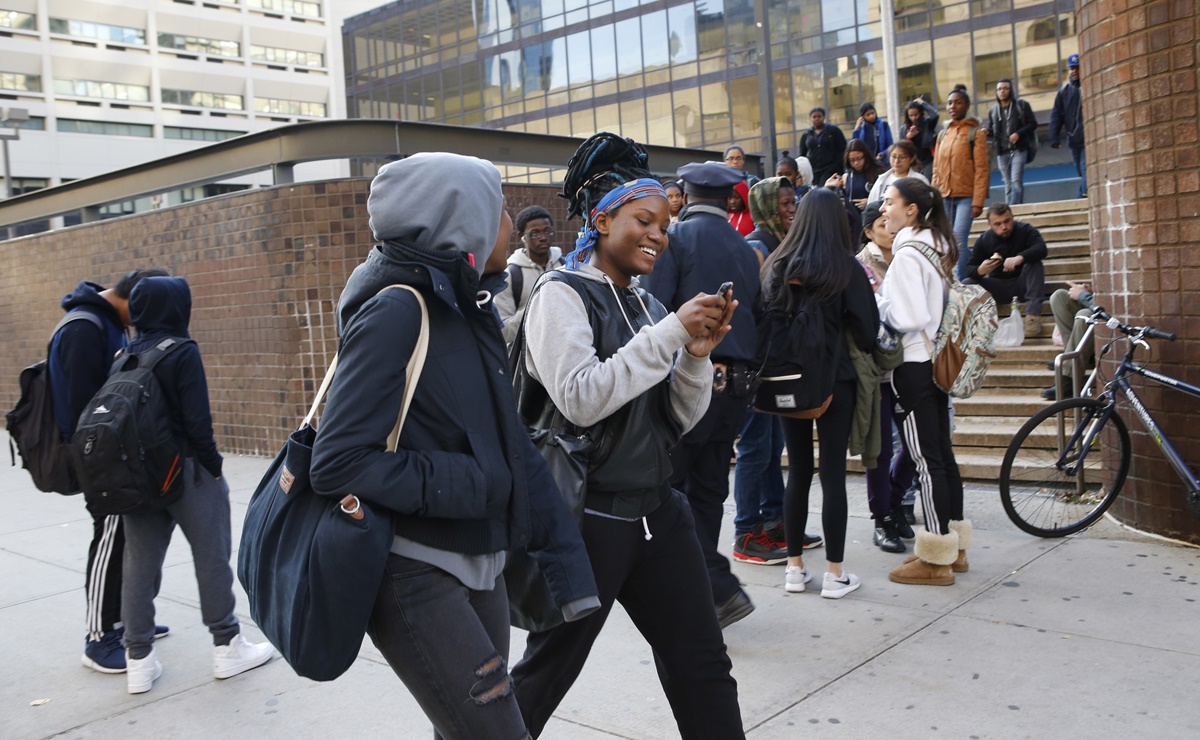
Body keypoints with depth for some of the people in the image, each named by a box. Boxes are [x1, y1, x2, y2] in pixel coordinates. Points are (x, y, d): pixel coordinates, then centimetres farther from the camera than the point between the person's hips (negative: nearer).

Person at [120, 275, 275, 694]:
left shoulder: (126, 355, 5)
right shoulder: (182, 352, -13)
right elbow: (196, 419, -17)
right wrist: (213, 464, -8)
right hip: (184, 467, -6)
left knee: (140, 561, 10)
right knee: (212, 554, 5)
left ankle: (139, 659, 15)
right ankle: (227, 646, 13)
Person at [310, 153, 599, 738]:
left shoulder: (467, 306, 8)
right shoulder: (396, 310, -17)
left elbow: (510, 447, 7)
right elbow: (338, 464, -22)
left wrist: (565, 560, 3)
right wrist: (469, 485, -17)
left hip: (477, 565, 8)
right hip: (413, 573, -8)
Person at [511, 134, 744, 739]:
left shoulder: (645, 303, 10)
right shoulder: (563, 293, -8)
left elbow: (677, 421, 10)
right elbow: (579, 399, -23)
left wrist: (698, 354, -8)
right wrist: (671, 333, -21)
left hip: (657, 509, 6)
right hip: (587, 517, -6)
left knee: (704, 667, 8)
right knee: (548, 671, 10)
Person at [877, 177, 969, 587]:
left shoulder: (907, 255, -15)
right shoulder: (937, 248, 13)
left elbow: (908, 318, -20)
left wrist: (875, 299, -6)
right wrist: (885, 296, 16)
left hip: (913, 366, -9)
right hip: (936, 361, 9)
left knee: (927, 460, -4)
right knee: (942, 454, 14)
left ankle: (936, 559, 3)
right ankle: (954, 547, 23)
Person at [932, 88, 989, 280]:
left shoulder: (975, 132, -2)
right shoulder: (943, 134, 13)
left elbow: (981, 169, -7)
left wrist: (978, 202, -14)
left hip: (966, 196, -5)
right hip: (945, 197, 5)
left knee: (958, 241, -16)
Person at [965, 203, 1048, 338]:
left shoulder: (1025, 230, -8)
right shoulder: (984, 240, -2)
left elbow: (1041, 248, -28)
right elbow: (969, 269, -6)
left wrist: (1020, 257, -48)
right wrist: (979, 270, -32)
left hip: (1022, 283, -1)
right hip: (997, 288, 1)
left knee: (1034, 263, -31)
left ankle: (1033, 315, -37)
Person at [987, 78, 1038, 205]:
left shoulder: (1021, 105, 2)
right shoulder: (993, 110, 12)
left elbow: (1033, 123, 1)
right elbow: (992, 130, 15)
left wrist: (1019, 133, -15)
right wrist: (987, 132, -9)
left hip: (1019, 149, -3)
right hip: (1002, 152, 4)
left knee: (1016, 181, -15)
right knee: (1008, 184, 7)